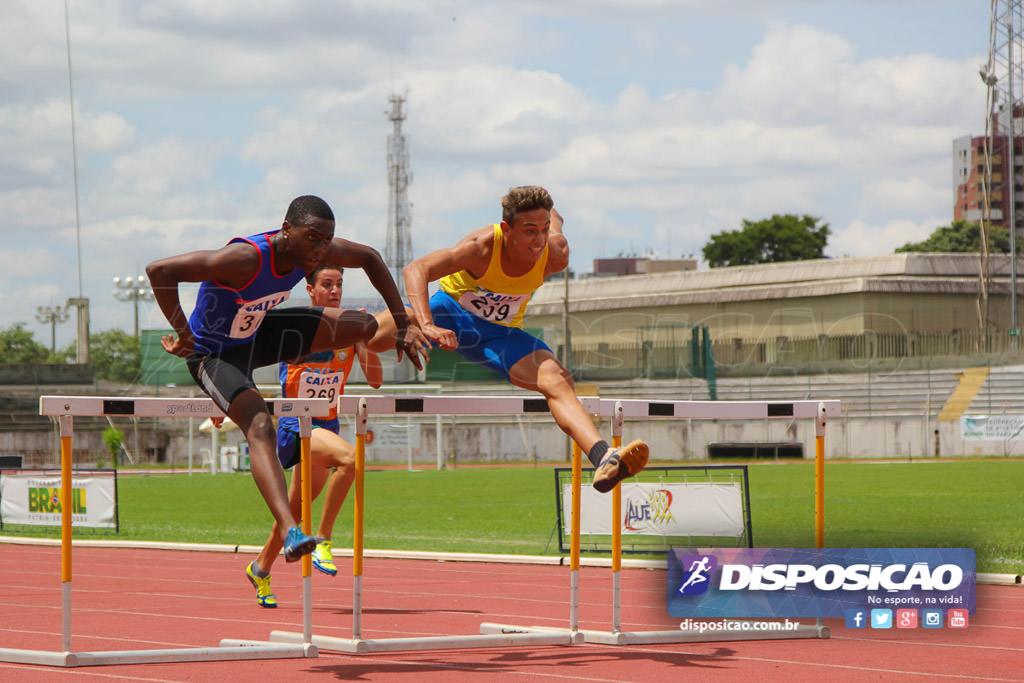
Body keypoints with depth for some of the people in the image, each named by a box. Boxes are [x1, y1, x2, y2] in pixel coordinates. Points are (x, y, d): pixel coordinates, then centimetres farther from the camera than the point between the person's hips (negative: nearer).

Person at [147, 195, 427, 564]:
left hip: (258, 333, 7)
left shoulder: (311, 248, -16)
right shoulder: (245, 258, -38)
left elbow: (369, 258, 4)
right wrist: (183, 335, -33)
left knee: (365, 326, 1)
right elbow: (159, 271, -40)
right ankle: (289, 530, -44)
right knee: (260, 427, -32)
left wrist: (403, 325, 3)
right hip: (214, 353, -7)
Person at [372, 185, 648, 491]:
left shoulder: (555, 256, -21)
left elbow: (553, 217, 3)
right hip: (453, 310, -3)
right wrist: (427, 326, -51)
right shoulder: (483, 247, -33)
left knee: (558, 381, -23)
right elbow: (416, 270, -38)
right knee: (374, 335, -28)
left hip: (500, 333, 3)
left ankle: (603, 459, -38)